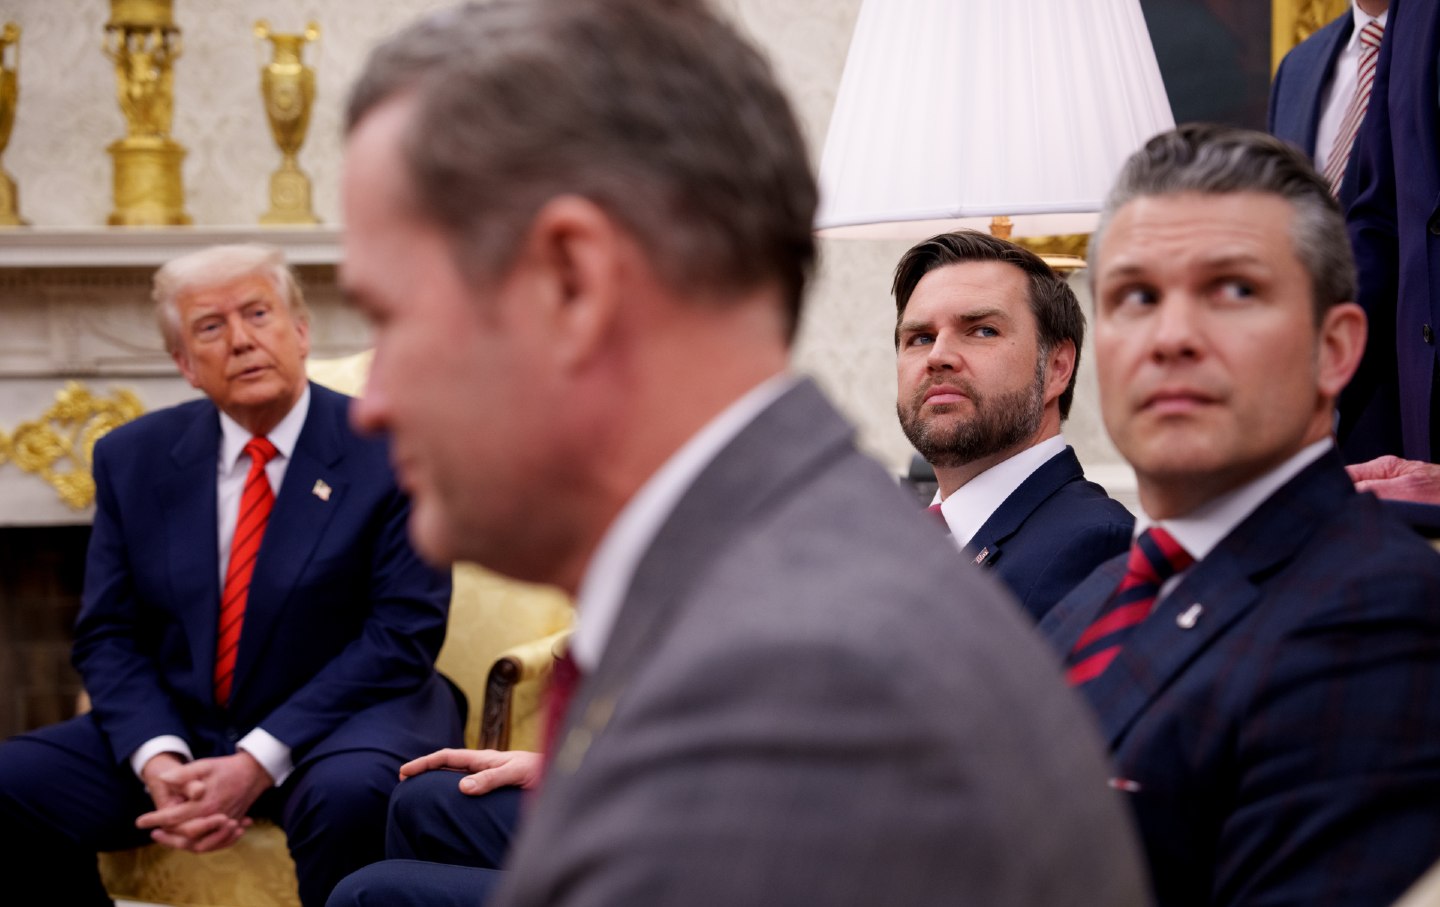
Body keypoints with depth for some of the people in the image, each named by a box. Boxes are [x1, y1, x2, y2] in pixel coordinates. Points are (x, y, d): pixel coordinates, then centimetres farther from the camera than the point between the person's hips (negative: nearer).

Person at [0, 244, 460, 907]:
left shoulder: (391, 452, -6)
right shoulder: (132, 458, 7)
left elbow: (403, 634, -11)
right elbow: (109, 635, 5)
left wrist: (258, 763, -20)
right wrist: (158, 761, -16)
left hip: (333, 725, -3)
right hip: (178, 728, 4)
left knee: (350, 795, -38)